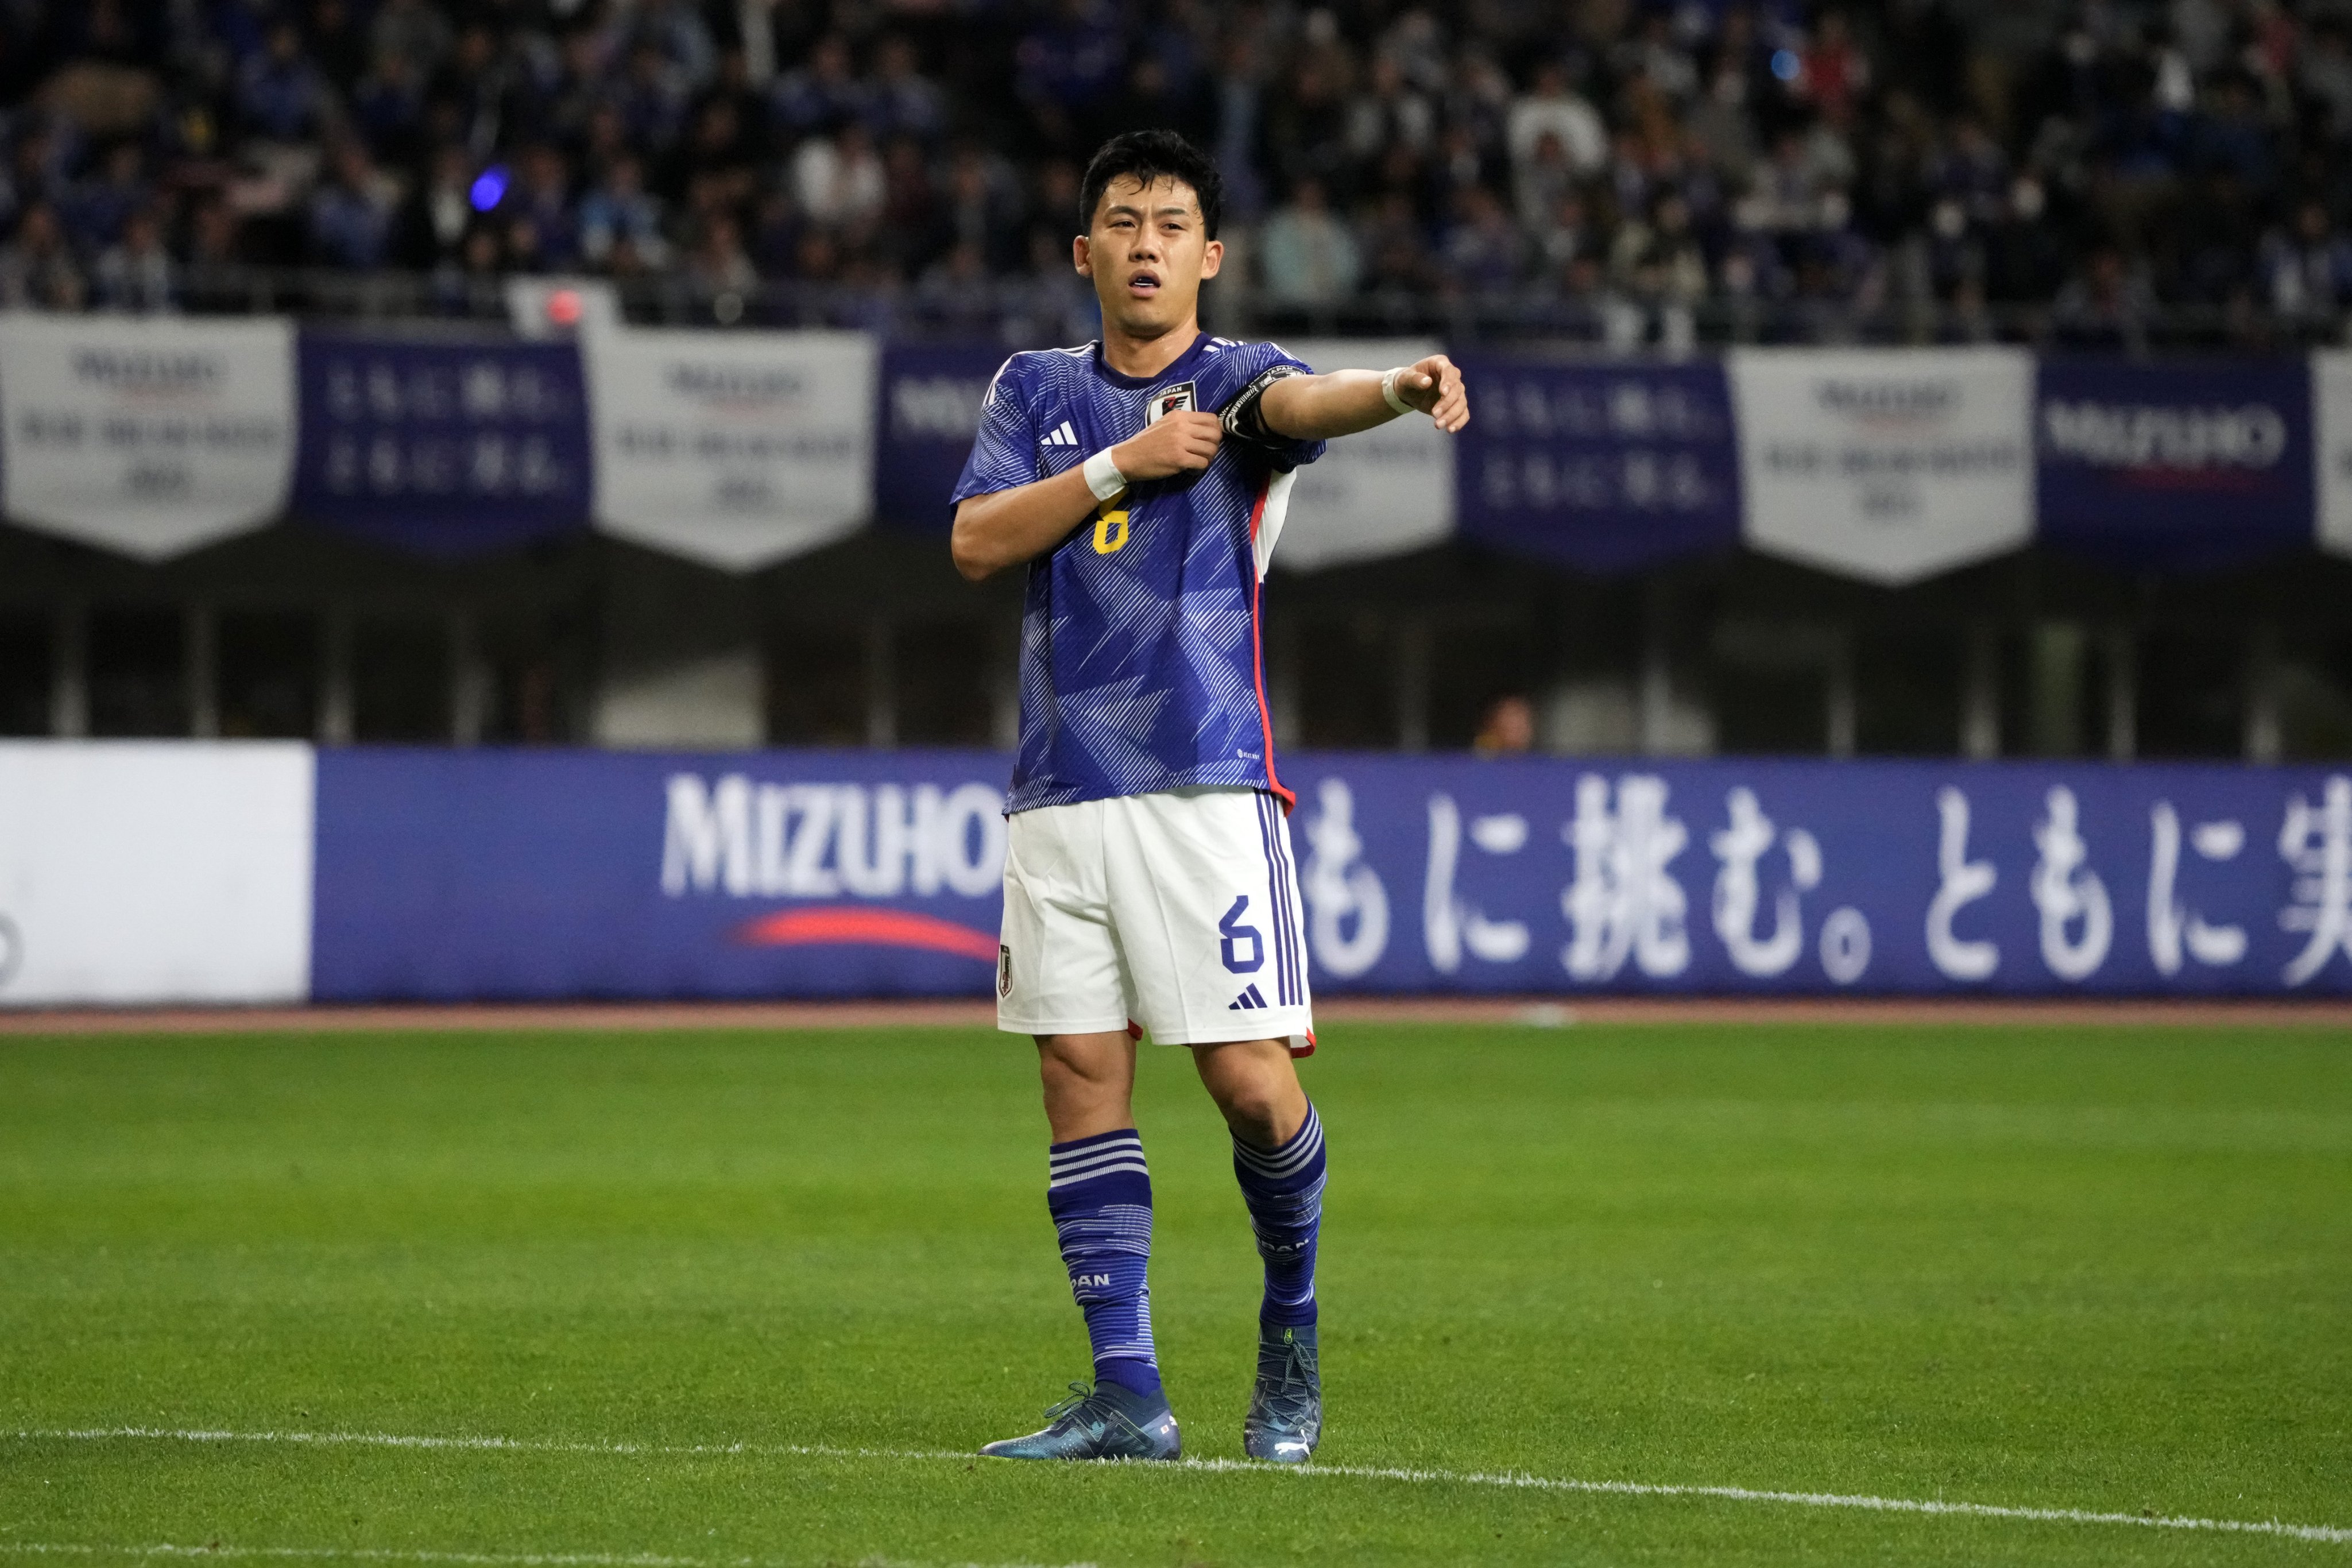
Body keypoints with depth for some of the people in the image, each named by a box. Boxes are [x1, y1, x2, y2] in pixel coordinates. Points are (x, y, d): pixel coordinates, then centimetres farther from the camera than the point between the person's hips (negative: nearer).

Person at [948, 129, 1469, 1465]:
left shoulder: (1234, 381, 3)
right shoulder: (1037, 391, 16)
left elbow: (1303, 402, -20)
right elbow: (976, 543, 3)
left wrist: (1400, 388, -43)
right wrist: (1122, 464, -8)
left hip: (1205, 787, -4)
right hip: (1061, 791, 4)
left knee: (1252, 1082, -9)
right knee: (1084, 1085, 0)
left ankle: (1293, 1325, 17)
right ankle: (1129, 1394, 3)